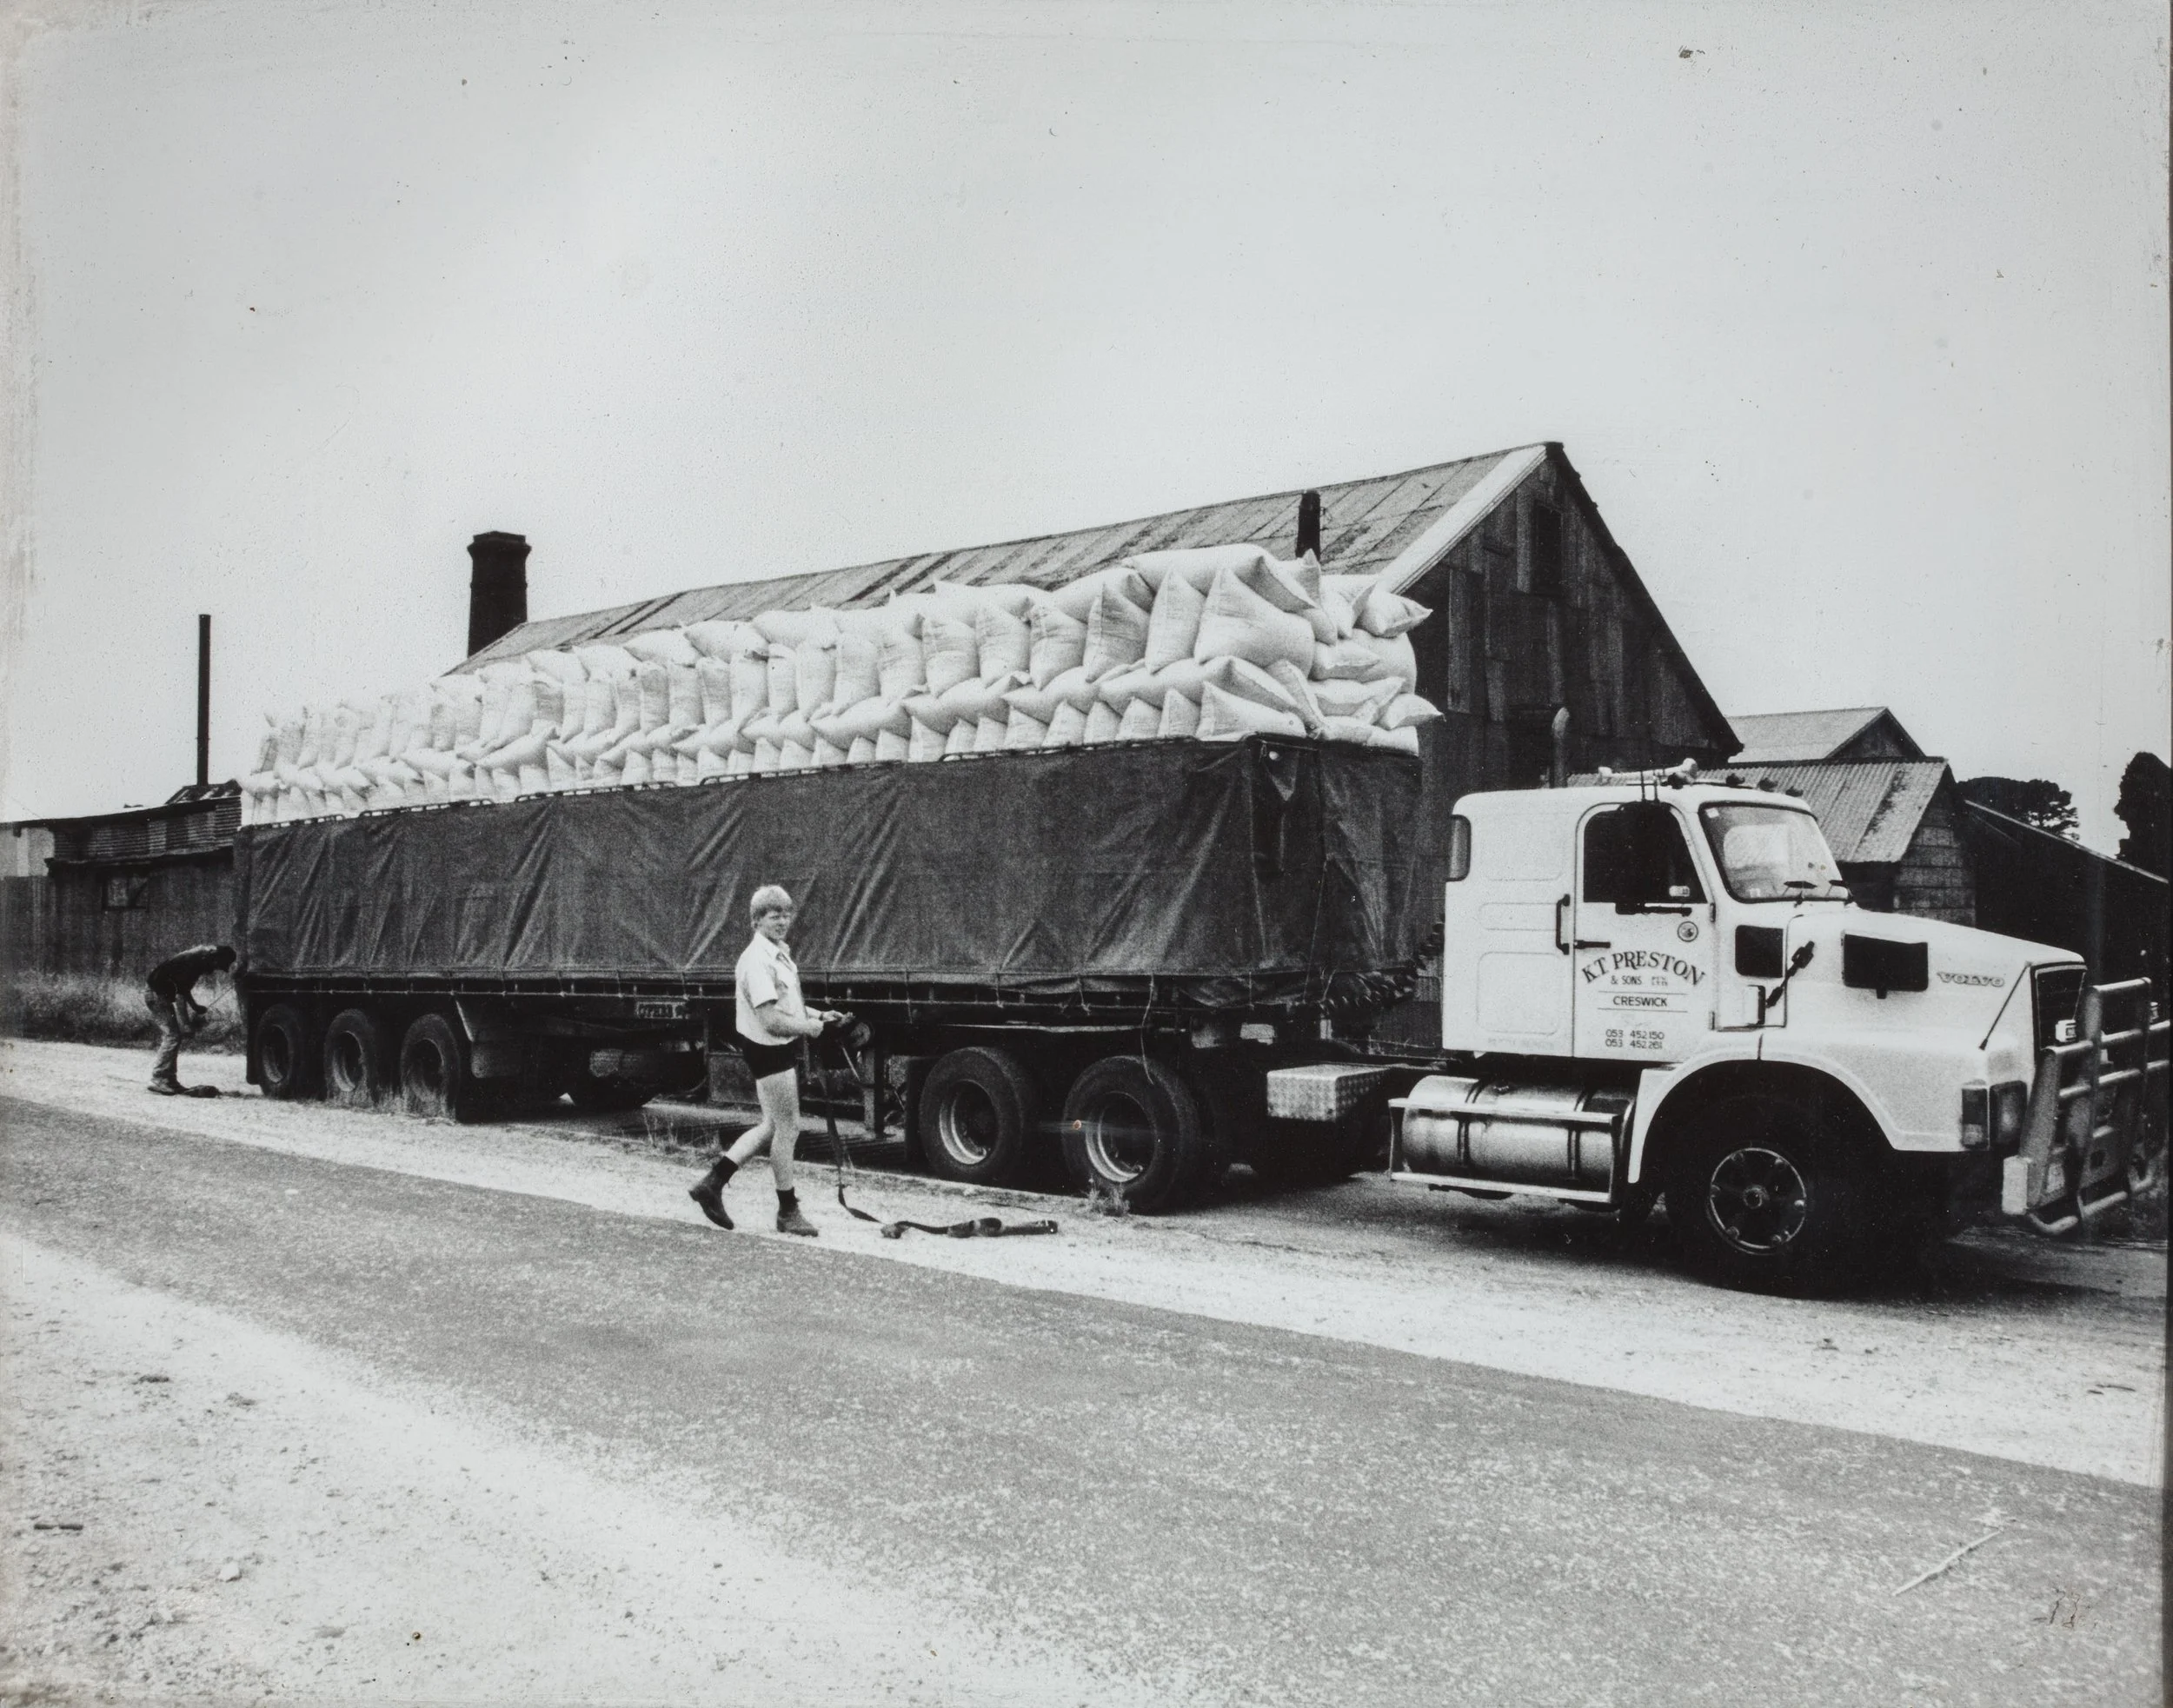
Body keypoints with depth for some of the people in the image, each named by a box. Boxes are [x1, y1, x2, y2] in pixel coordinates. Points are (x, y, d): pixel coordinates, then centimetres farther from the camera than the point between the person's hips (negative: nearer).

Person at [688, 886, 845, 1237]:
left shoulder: (779, 954, 10)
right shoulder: (758, 961, -22)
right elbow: (771, 1021, -27)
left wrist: (817, 1014, 9)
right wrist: (811, 1027, -14)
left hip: (781, 1049, 10)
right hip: (770, 1050, -10)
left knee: (772, 1126, 18)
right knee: (787, 1129, 2)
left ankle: (712, 1183, 22)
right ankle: (788, 1213, 15)